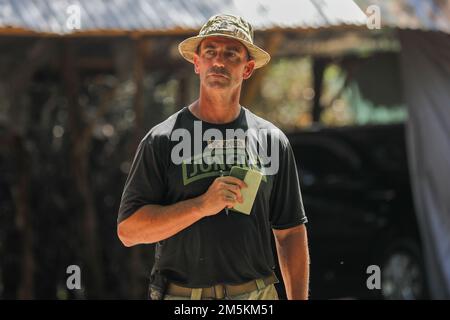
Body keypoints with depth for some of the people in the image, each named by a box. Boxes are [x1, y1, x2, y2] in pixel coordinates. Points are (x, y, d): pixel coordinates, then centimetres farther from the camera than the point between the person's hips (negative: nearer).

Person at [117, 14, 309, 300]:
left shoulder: (272, 140, 8)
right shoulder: (162, 140, 0)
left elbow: (290, 234, 10)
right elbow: (128, 230, -6)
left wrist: (299, 299, 2)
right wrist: (202, 205, -16)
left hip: (257, 297, 2)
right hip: (182, 296, -2)